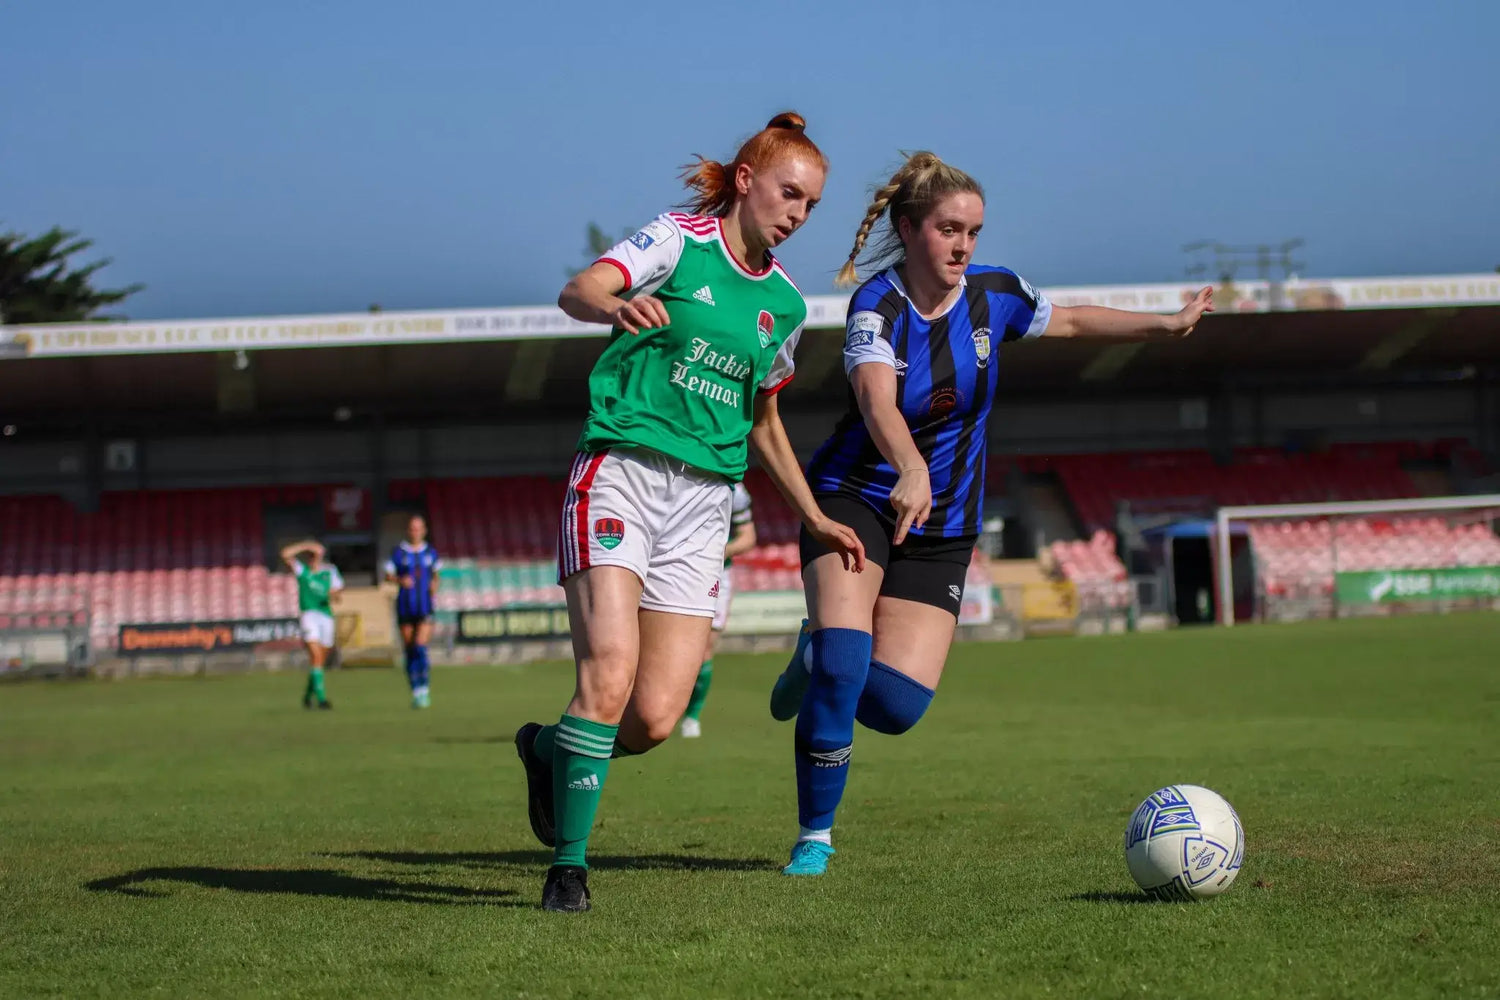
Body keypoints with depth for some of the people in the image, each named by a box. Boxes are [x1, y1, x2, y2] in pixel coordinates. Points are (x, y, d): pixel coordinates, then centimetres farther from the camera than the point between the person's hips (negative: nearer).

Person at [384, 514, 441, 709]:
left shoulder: (430, 552, 8)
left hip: (425, 607, 0)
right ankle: (416, 692, 14)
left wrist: (435, 586, 1)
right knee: (409, 651, 4)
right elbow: (388, 575, 3)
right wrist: (400, 580, -16)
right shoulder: (399, 552, 2)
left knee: (420, 648, -15)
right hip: (405, 606, 0)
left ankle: (424, 690, -13)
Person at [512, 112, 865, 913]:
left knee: (656, 719, -8)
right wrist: (615, 306, -43)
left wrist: (814, 519, 27)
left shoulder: (784, 304, 15)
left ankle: (551, 751, 23)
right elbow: (578, 291, -19)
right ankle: (568, 863, -9)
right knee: (609, 675, -22)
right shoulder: (681, 240, -1)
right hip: (622, 472, -5)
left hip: (704, 502, 5)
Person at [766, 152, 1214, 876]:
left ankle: (823, 655, 26)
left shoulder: (993, 295, -4)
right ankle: (815, 836, -6)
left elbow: (1071, 320, 16)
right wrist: (912, 471, -57)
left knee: (895, 706, -9)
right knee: (842, 666, -25)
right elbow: (877, 402, -38)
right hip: (854, 497, -4)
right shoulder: (877, 307, -19)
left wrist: (1166, 324, 6)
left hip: (942, 527, 4)